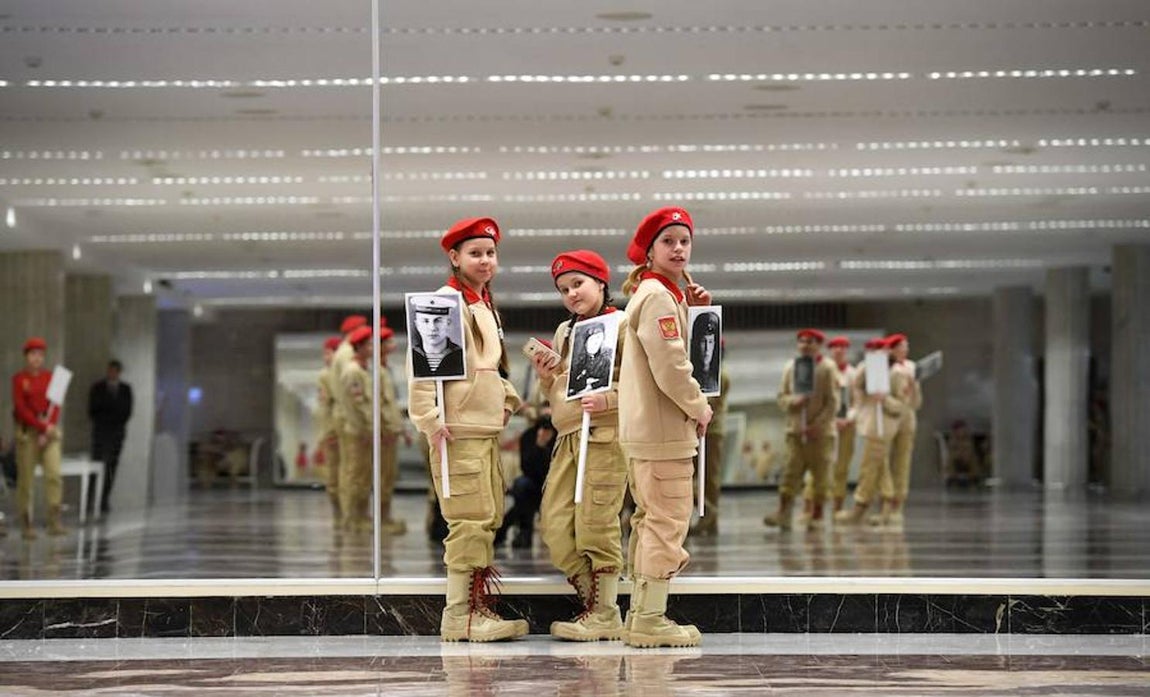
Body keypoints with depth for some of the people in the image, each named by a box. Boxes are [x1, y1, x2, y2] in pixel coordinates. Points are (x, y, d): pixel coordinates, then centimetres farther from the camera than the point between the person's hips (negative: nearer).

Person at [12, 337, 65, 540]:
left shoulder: (51, 378, 7)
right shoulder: (18, 379, -1)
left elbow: (55, 407, 2)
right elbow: (20, 408, -9)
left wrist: (47, 433, -11)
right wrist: (43, 427, -16)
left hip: (50, 432, 2)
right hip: (27, 432, -2)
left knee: (54, 474, -13)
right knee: (26, 479, 2)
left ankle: (55, 522, -15)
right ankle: (26, 525, 11)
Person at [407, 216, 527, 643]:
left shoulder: (485, 305, 18)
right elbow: (421, 363, -19)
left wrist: (507, 400, 15)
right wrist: (430, 419, -24)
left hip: (487, 427, 10)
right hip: (458, 430, -10)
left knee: (490, 517, 11)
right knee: (471, 519, -9)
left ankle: (478, 606, 18)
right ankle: (458, 616, -4)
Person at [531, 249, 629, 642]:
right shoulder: (564, 332, 19)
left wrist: (609, 398, -24)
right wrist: (545, 376, 6)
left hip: (605, 436, -7)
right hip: (567, 436, 7)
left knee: (596, 527, -7)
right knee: (556, 528, 2)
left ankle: (606, 615, 2)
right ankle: (593, 604, 13)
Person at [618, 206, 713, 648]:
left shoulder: (661, 294, 18)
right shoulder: (657, 296, -14)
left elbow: (680, 353, 18)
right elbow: (670, 367, -21)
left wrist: (696, 311, 6)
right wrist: (700, 408, -9)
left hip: (645, 429, 11)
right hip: (663, 429, -11)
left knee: (652, 520, 16)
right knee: (668, 520, -7)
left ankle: (641, 614, 22)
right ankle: (650, 619, -5)